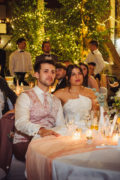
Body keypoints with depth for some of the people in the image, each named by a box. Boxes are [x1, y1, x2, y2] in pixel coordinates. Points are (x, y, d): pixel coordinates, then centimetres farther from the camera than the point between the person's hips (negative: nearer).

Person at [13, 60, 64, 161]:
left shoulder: (56, 100, 20)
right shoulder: (26, 97, -1)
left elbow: (60, 125, 10)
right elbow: (21, 123, -19)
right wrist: (40, 130, -39)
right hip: (24, 143, -5)